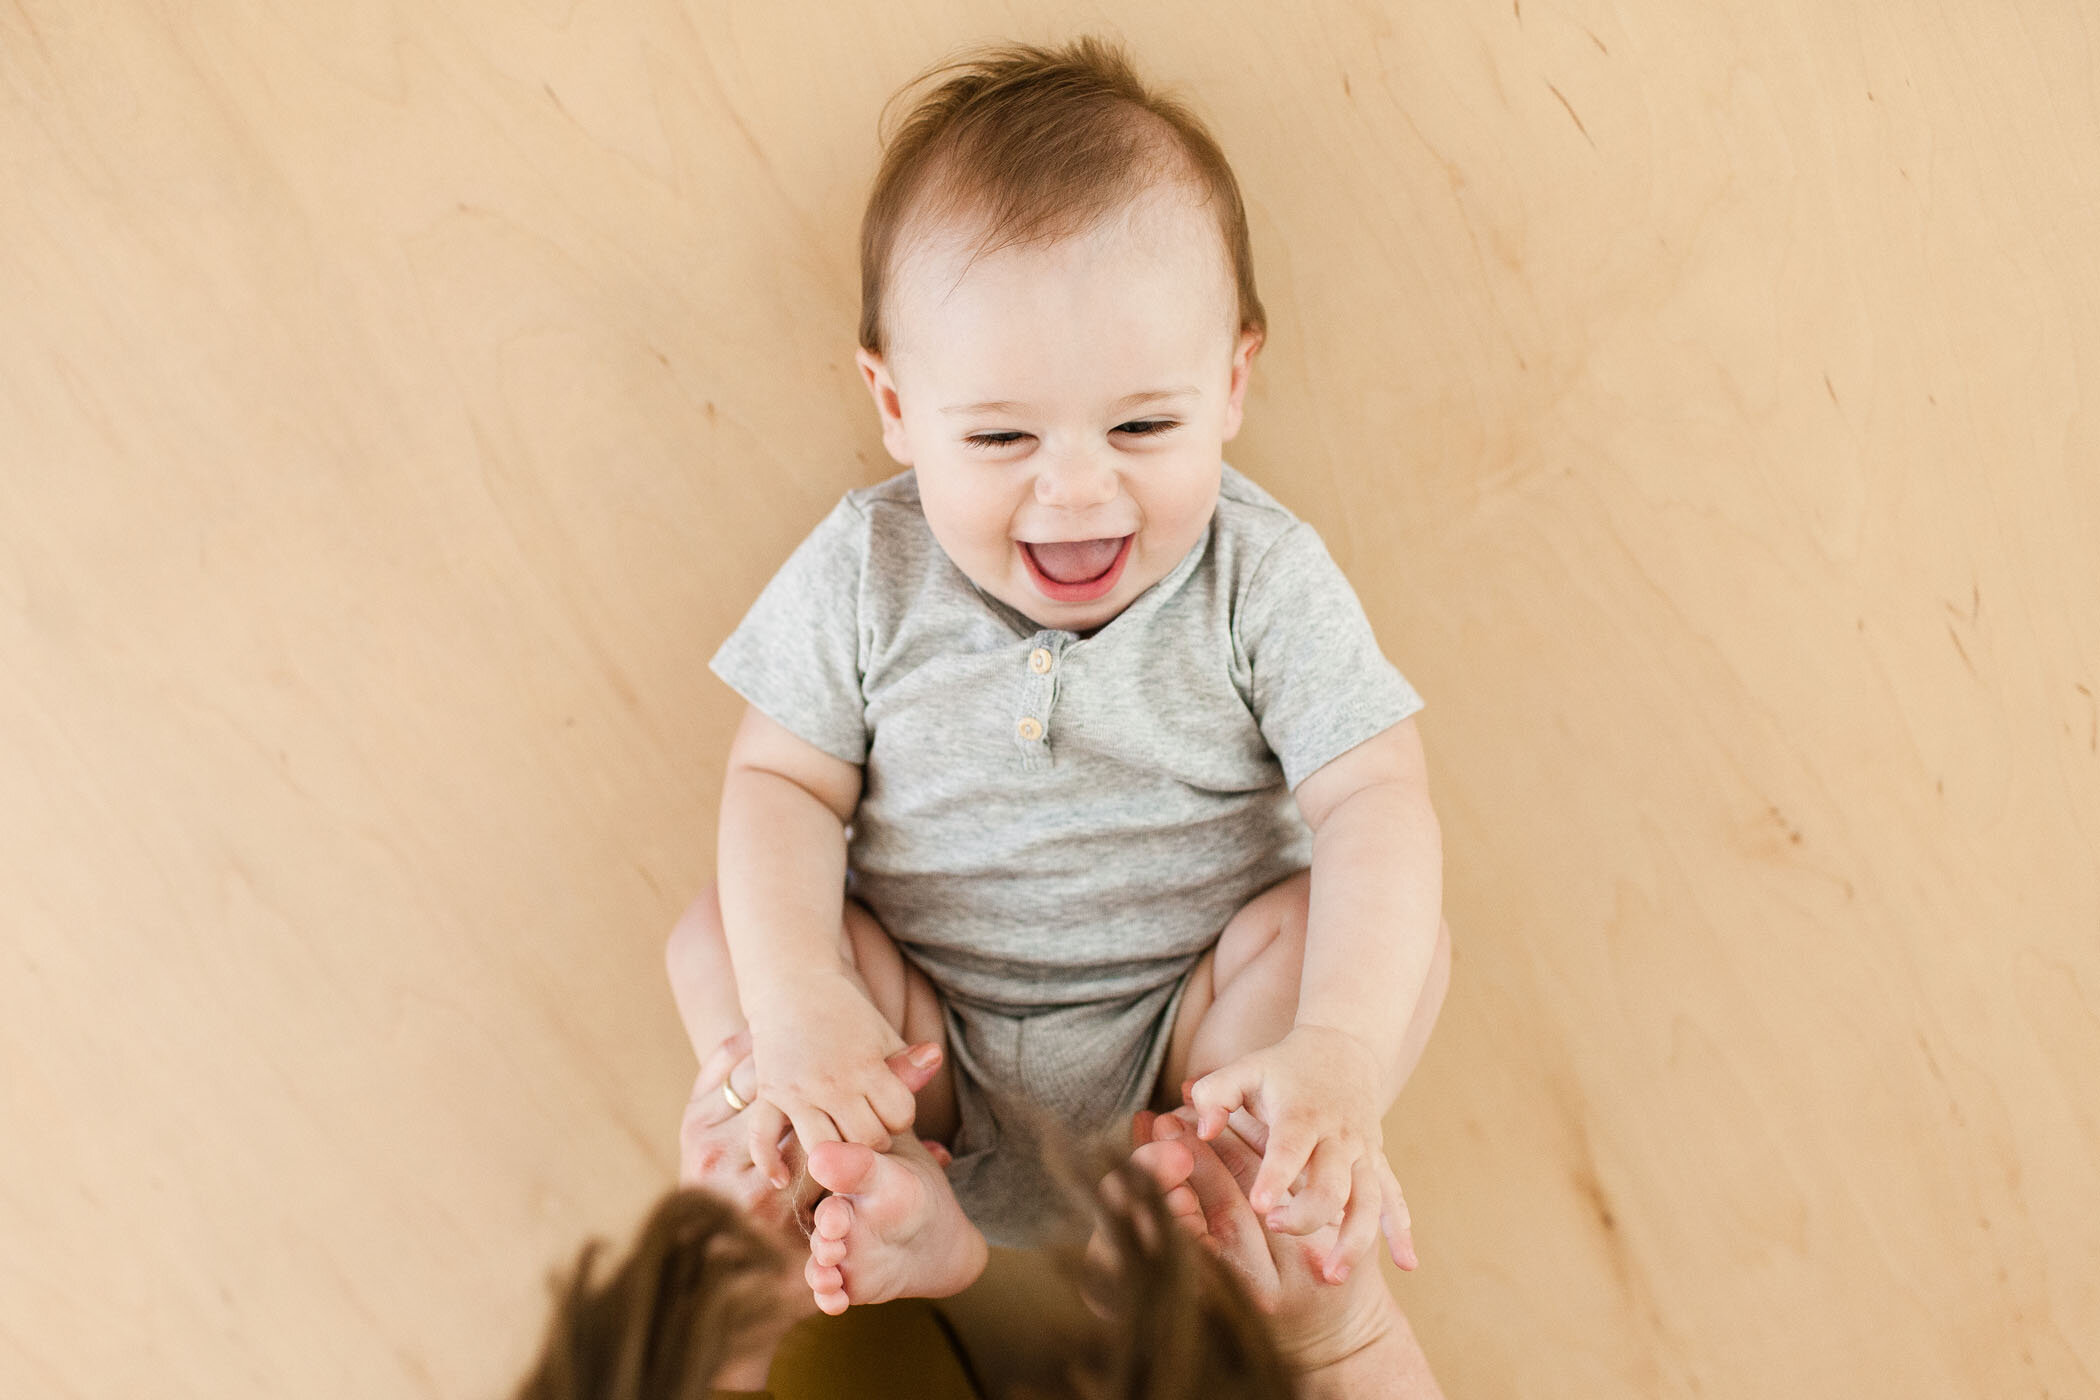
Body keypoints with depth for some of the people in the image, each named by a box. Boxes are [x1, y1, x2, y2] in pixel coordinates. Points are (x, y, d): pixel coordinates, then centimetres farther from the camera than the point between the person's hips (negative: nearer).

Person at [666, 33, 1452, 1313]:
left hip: (1186, 1023, -1)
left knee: (1376, 928, -23)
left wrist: (1338, 1050, -37)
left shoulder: (1262, 580, -14)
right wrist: (796, 1001, -26)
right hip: (928, 1030, 2)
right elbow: (785, 785, -7)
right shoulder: (866, 573, -9)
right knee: (718, 933, -18)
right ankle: (906, 1217, -31)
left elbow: (1377, 803, -21)